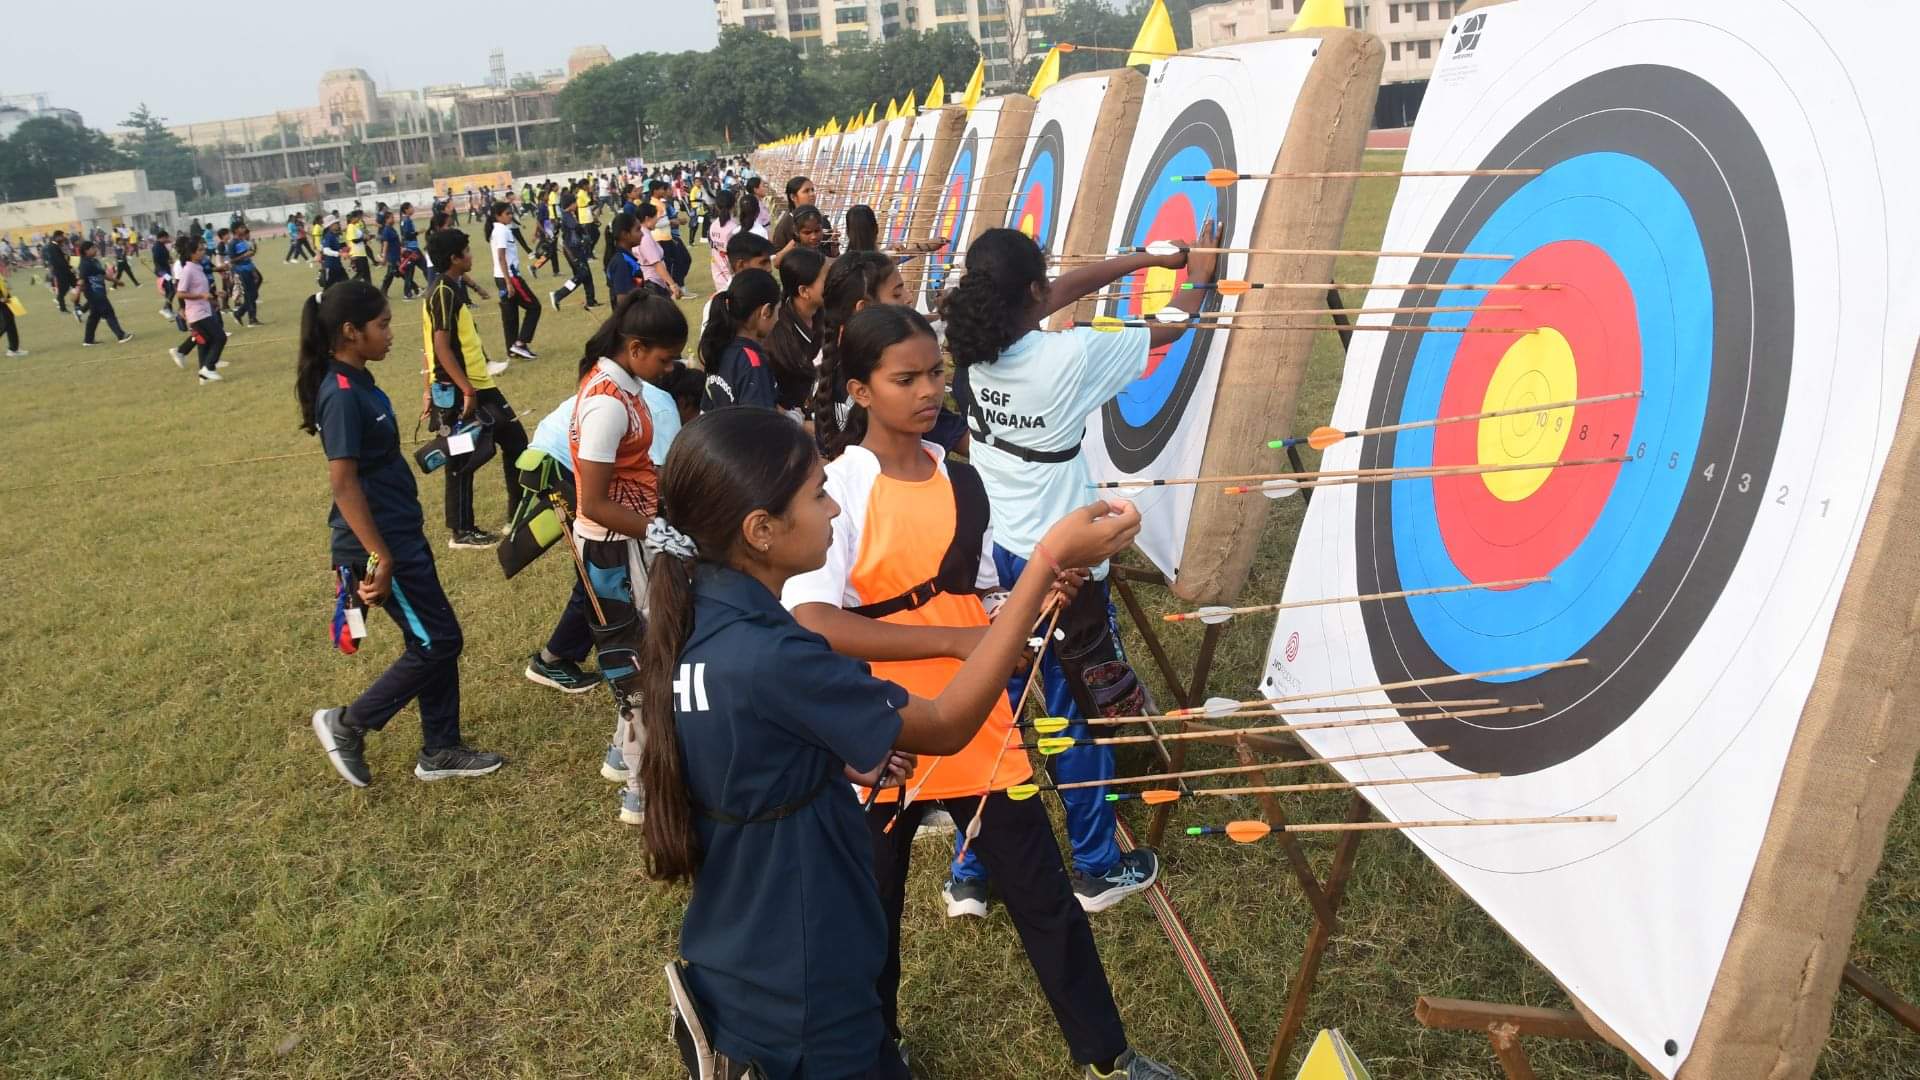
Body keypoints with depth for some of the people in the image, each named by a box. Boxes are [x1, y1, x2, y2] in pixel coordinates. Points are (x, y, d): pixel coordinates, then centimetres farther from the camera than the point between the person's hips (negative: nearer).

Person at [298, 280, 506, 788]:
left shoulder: (359, 382, 9)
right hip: (380, 544, -9)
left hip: (402, 535, 9)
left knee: (436, 641, 14)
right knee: (436, 642, -1)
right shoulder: (341, 396, -20)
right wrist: (380, 557, -23)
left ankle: (441, 750, 25)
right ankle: (346, 724, 14)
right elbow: (343, 482, -23)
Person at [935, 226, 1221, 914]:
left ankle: (970, 877, 25)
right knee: (1081, 720, 11)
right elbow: (1167, 329, -3)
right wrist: (1198, 276, 17)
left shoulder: (975, 348, -4)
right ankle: (1098, 871, 29)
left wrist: (1150, 258, 19)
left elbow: (1065, 290, 11)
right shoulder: (1069, 357, -20)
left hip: (987, 557, 6)